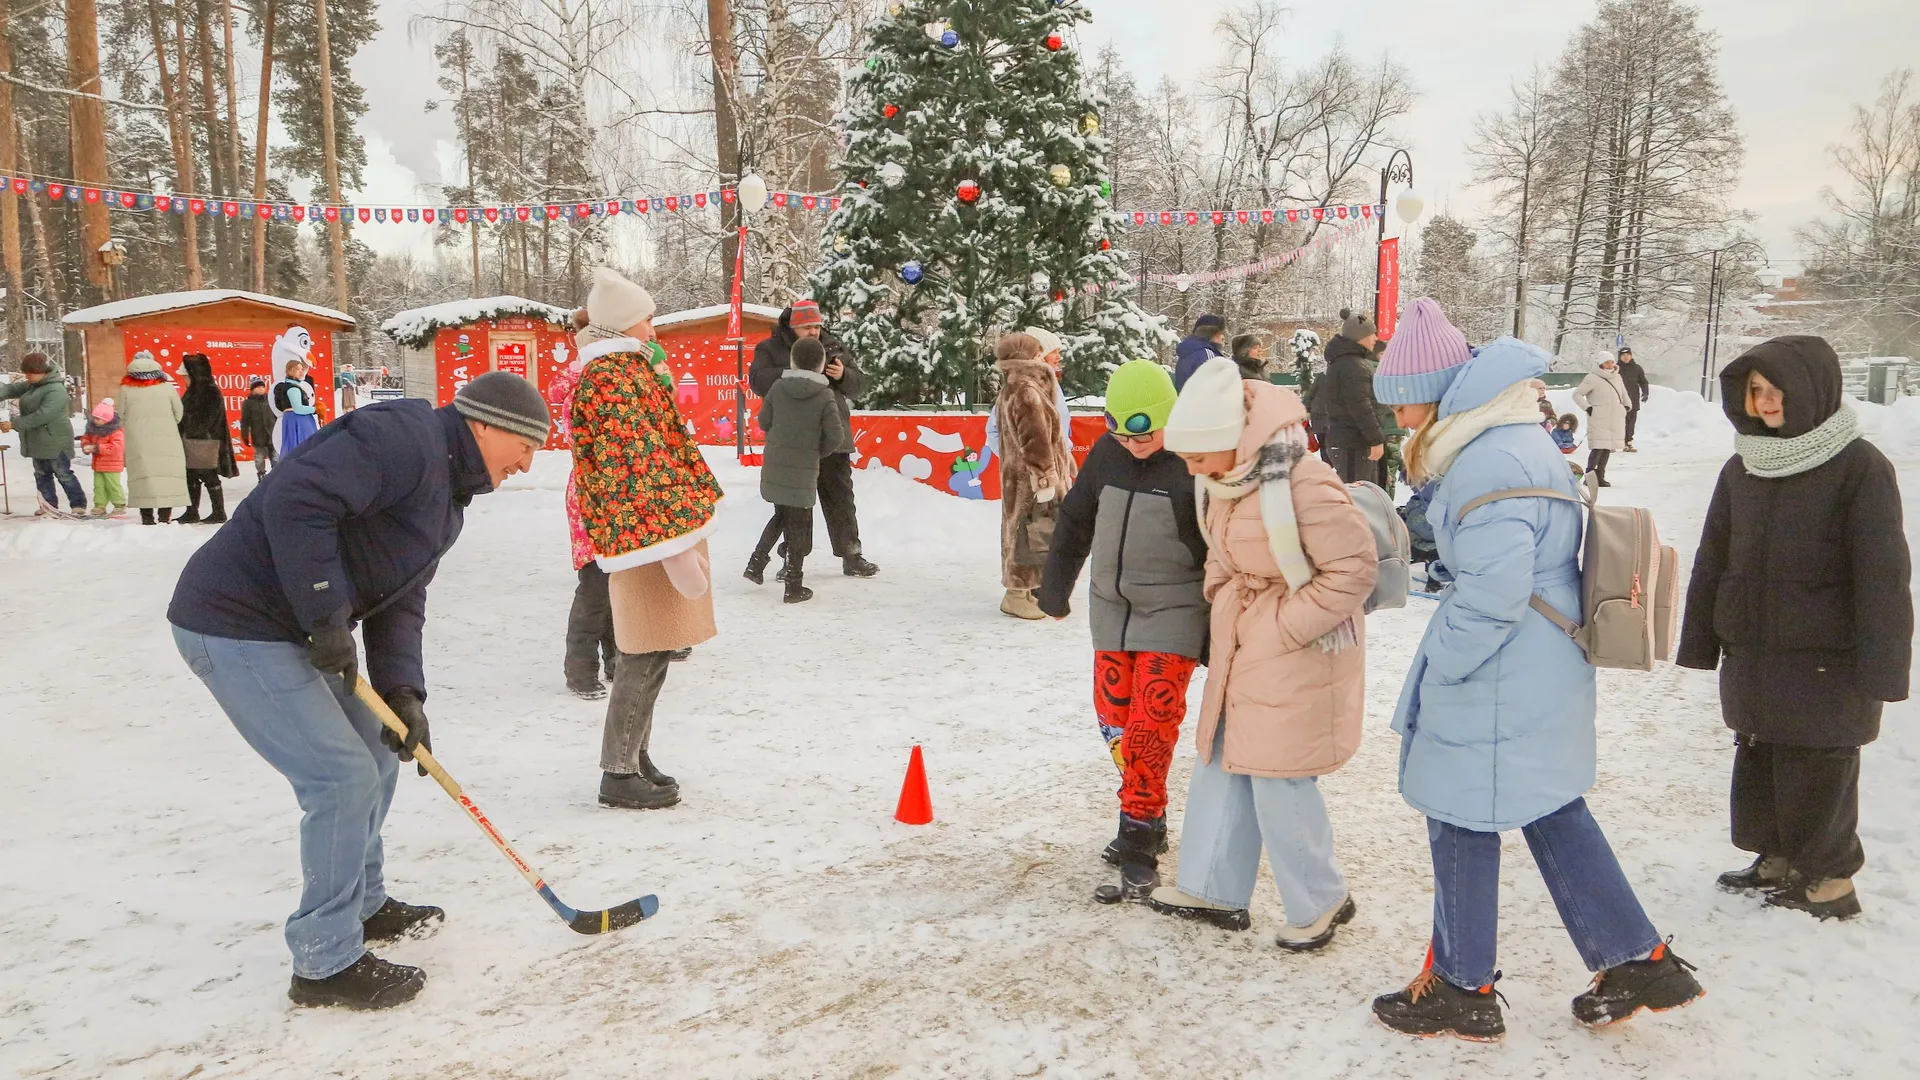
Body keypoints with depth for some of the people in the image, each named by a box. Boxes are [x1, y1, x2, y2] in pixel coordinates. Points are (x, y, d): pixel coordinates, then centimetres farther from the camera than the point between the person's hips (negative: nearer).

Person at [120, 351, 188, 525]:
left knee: (143, 477, 4)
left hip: (138, 443, 1)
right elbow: (179, 414, 6)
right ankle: (165, 516, 0)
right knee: (167, 477, 3)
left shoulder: (126, 389, 1)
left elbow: (122, 416, 7)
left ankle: (147, 517, 2)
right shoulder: (167, 387, 0)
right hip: (166, 442, -1)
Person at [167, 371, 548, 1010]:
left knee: (377, 754, 18)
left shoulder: (449, 492, 13)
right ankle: (326, 963, 6)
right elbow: (295, 500, -31)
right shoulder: (405, 437, -19)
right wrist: (327, 618, -25)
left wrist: (403, 691, -3)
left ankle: (362, 904, 36)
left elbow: (401, 598, 11)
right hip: (237, 626, -11)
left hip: (290, 629, 11)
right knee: (344, 779, -9)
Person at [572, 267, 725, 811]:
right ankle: (619, 774, 4)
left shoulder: (619, 369, 18)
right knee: (646, 658, -4)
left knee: (648, 653, 15)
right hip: (649, 532, -10)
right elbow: (632, 467, -21)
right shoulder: (612, 379, -14)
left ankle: (633, 757, 25)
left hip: (653, 530, 10)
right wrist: (672, 546, -23)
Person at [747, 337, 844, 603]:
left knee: (781, 515, 24)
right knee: (799, 525, 5)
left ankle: (756, 563, 15)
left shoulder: (778, 386, 0)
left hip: (774, 466, 4)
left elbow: (763, 422, 5)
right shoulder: (824, 395, -8)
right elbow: (834, 435, -9)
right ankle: (794, 586, 8)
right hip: (803, 470, -3)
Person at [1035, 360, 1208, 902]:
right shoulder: (1107, 454, 0)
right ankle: (1147, 820, 28)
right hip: (1112, 608, 6)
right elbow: (1074, 522, 13)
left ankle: (1139, 842, -1)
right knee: (1115, 719, 10)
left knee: (1150, 725, -12)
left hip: (1173, 613, -6)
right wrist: (1054, 588, 20)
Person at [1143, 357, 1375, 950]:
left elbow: (1356, 567, -22)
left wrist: (1282, 627, -19)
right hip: (1240, 644, 9)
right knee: (1220, 763, 15)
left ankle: (1322, 900, 23)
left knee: (1278, 780, 1)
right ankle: (1214, 890, 30)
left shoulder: (1303, 484, -26)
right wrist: (1221, 596, 7)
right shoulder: (1224, 479, 1)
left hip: (1298, 652, -9)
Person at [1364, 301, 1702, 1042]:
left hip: (1497, 688, -10)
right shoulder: (1520, 439, 8)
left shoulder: (1488, 464, -24)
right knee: (1552, 812, 21)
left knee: (1462, 820, 6)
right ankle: (1639, 963, 31)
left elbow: (1492, 594, -28)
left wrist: (1438, 667, -14)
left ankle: (1462, 990, 23)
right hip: (1546, 674, 10)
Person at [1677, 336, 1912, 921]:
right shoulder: (1743, 467, 7)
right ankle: (1778, 862, 33)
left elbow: (1883, 574, -12)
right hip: (1752, 657, 6)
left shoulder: (1861, 467, -10)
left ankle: (1831, 881, 19)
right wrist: (1700, 643, 11)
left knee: (1818, 772, 2)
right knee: (1759, 764, 16)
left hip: (1824, 662, -6)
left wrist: (1880, 668, -15)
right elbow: (1712, 559, 12)